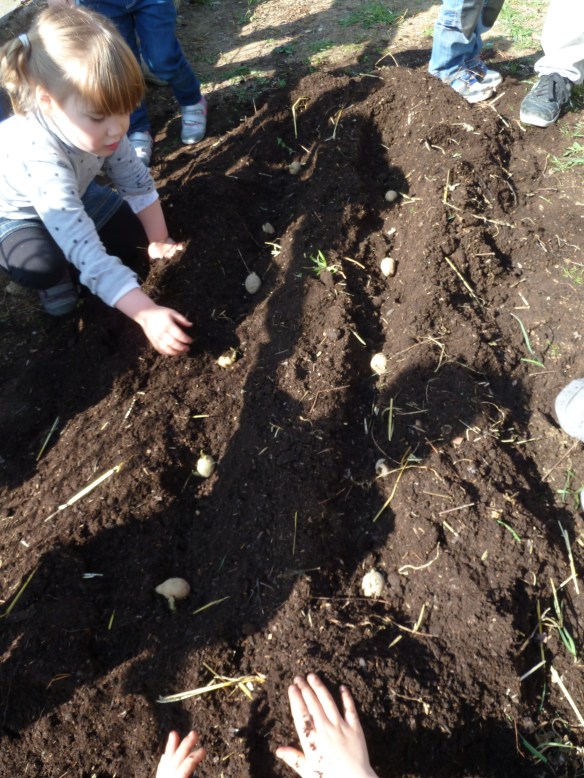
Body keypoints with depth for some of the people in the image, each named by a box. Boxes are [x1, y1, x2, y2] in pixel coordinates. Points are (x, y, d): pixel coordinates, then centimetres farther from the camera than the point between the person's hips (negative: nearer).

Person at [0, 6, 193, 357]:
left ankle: (67, 264, 15)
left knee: (137, 236, -8)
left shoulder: (98, 127, -27)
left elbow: (138, 182, -10)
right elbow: (85, 250, -50)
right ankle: (57, 277, 2)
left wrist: (158, 239, -11)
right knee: (42, 265, -36)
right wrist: (146, 313, -53)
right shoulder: (39, 157, -46)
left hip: (74, 194, 6)